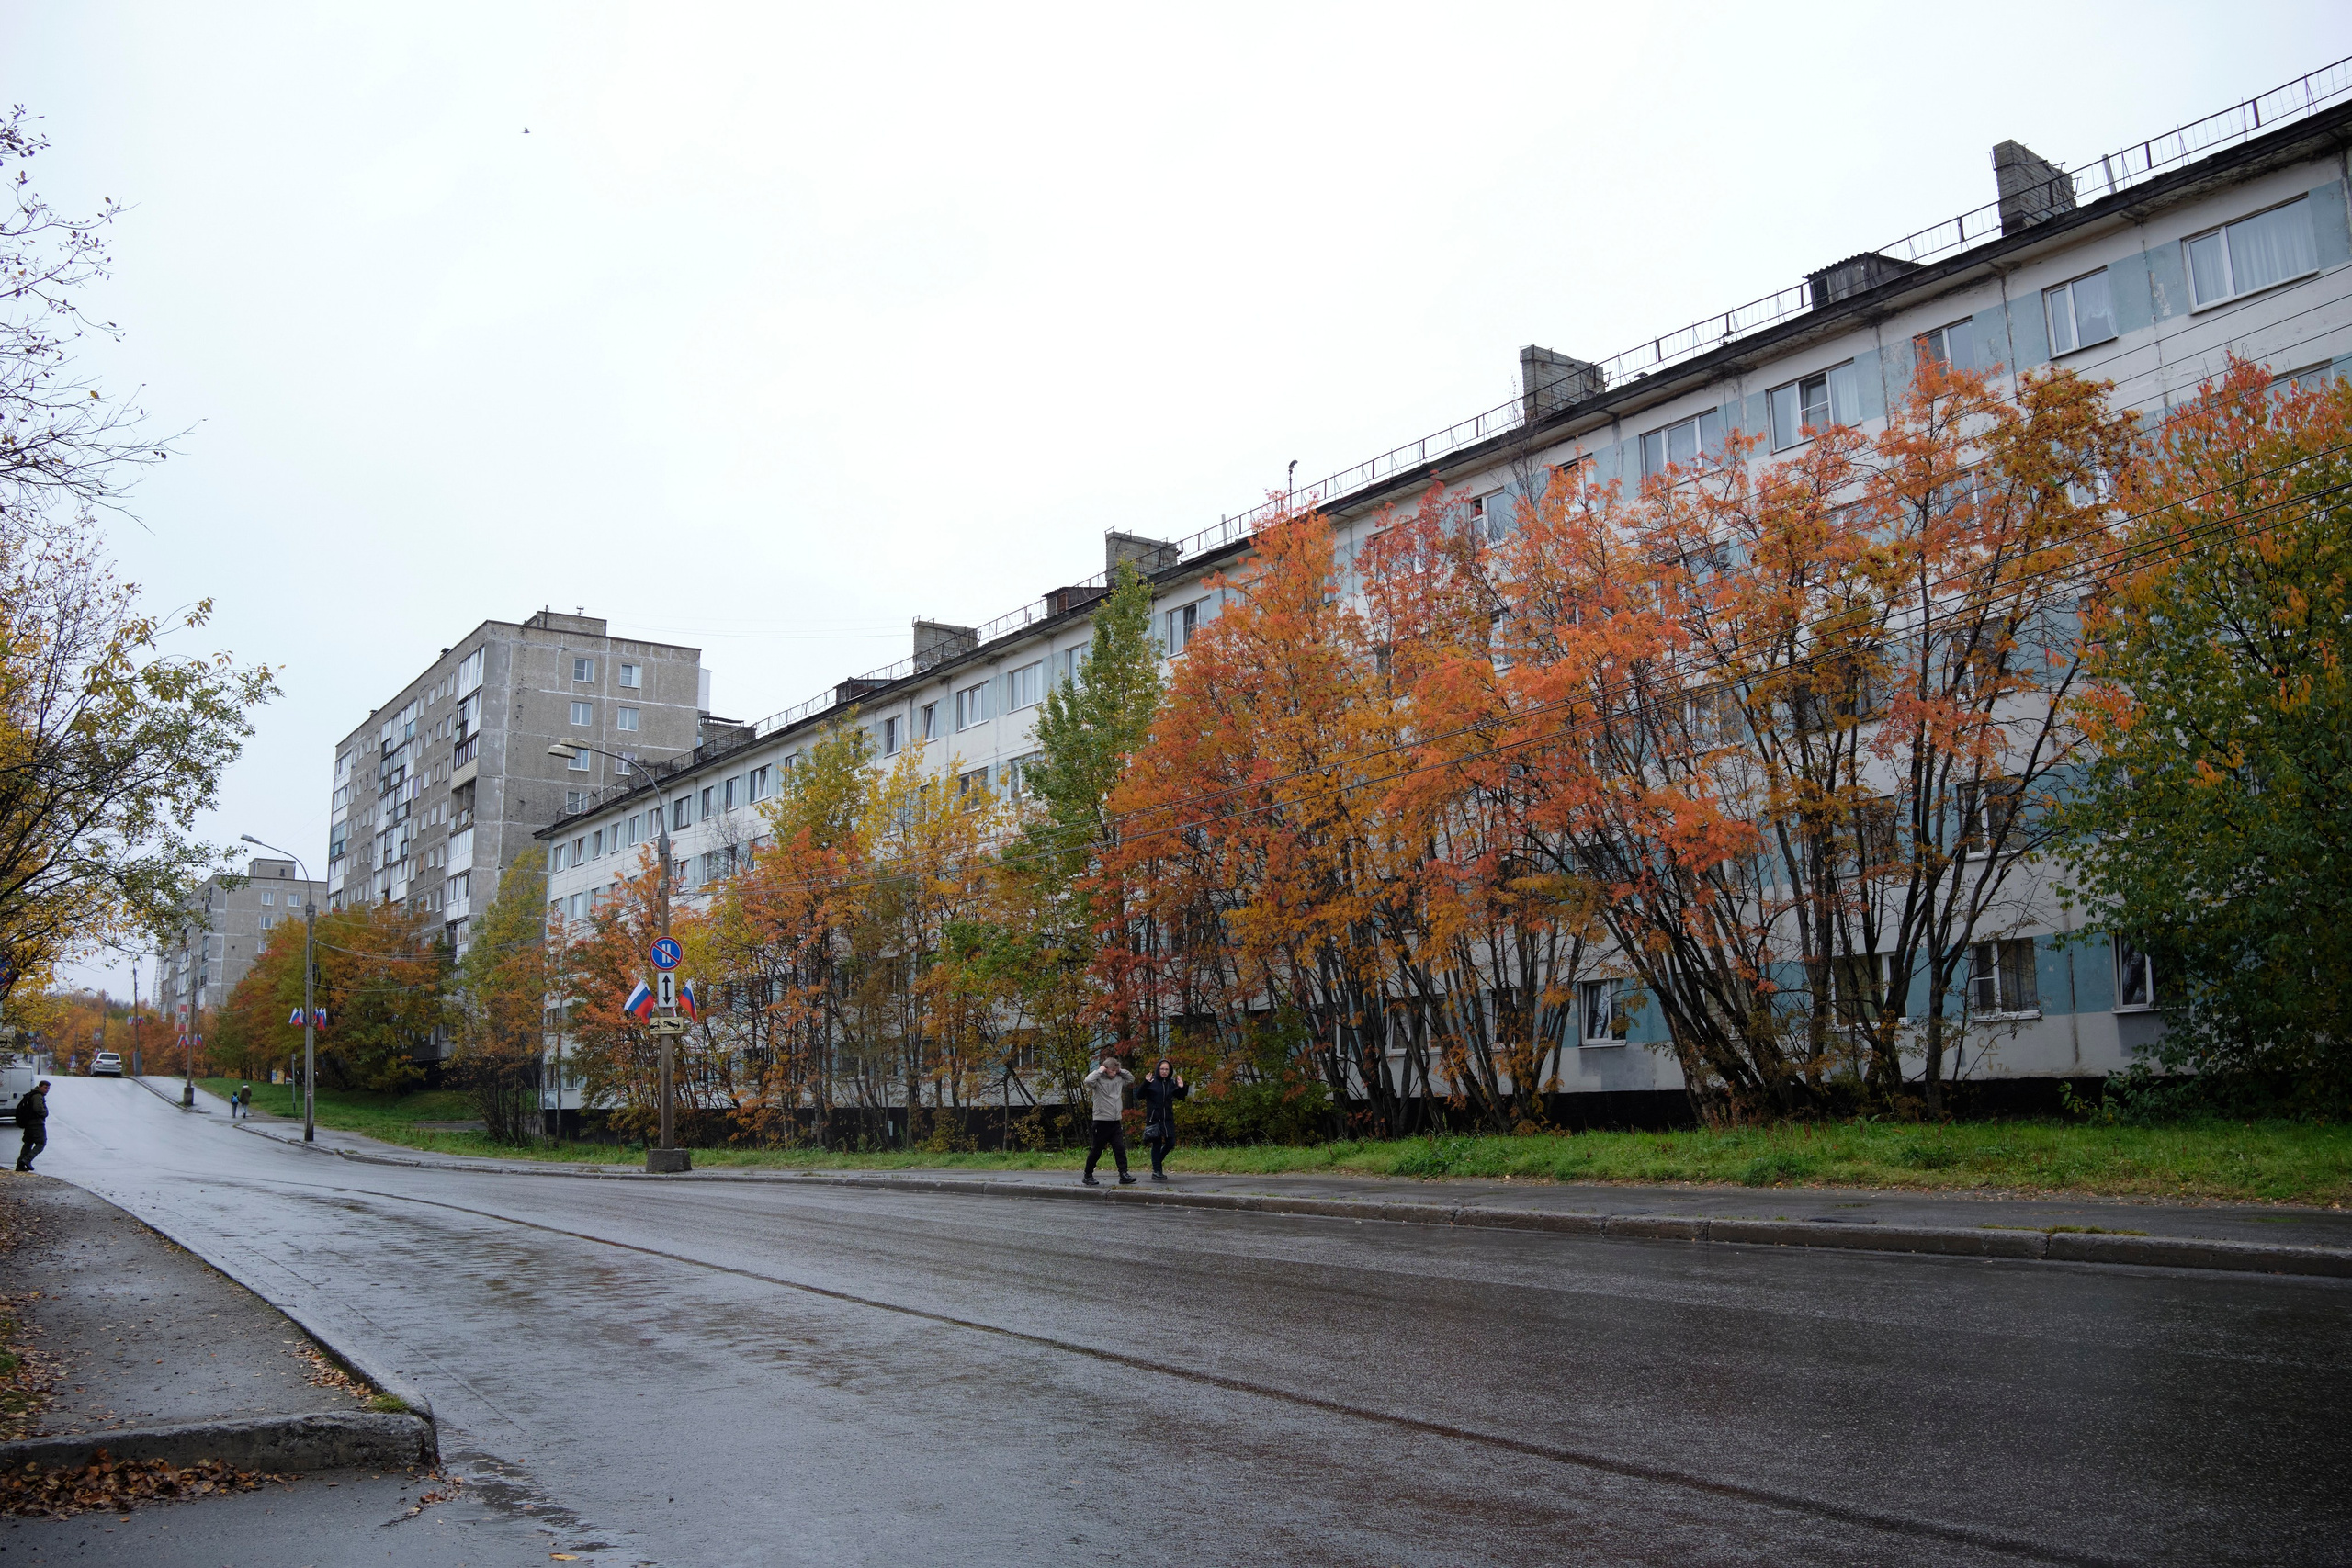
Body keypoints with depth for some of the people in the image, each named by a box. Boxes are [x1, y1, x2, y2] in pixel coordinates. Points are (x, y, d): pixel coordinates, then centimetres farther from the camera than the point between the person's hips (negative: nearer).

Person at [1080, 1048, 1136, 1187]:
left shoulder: (1118, 1079, 9)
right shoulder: (1099, 1080, -9)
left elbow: (1131, 1078, 23)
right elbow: (1088, 1080, -29)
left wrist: (1121, 1071, 8)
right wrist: (1099, 1071, -15)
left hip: (1116, 1121, 5)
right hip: (1101, 1121, -5)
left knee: (1120, 1148, -4)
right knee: (1096, 1151, 5)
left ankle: (1123, 1175, -6)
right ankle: (1088, 1175, 18)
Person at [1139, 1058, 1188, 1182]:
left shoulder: (1172, 1083, 5)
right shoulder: (1152, 1082, -8)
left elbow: (1180, 1097, 13)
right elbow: (1140, 1095, -15)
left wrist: (1182, 1088, -7)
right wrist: (1145, 1084, -31)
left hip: (1168, 1119, 5)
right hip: (1154, 1119, -5)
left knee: (1170, 1143, 6)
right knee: (1157, 1144, -1)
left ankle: (1157, 1161, 30)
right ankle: (1157, 1171, 7)